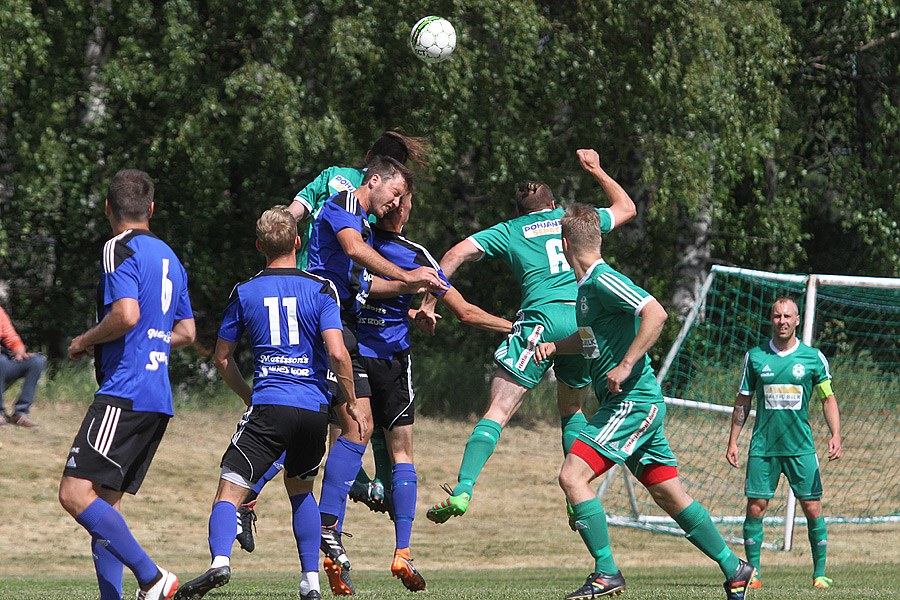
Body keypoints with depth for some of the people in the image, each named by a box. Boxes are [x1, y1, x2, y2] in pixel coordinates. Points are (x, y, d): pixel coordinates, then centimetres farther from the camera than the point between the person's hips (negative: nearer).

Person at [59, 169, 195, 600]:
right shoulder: (169, 257, 20)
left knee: (75, 493, -15)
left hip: (125, 394, -9)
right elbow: (186, 332, 26)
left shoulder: (121, 249, -6)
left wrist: (85, 341, -4)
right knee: (105, 500, 11)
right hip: (158, 400, 9)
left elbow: (126, 315, -21)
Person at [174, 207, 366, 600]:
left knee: (230, 490, -6)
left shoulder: (244, 293, 6)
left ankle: (220, 561, -33)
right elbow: (337, 352, -8)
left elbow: (222, 357, 13)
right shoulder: (321, 289, 3)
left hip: (269, 406, -2)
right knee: (300, 489, 23)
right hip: (315, 408, 2)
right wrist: (352, 404, 4)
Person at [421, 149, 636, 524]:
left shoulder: (509, 231, 18)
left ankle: (462, 490, -23)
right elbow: (625, 208, 42)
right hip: (586, 320, 3)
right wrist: (595, 170, 53)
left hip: (542, 319, -3)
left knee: (498, 411, -8)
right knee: (572, 409, 23)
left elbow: (457, 253, 4)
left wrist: (428, 303, 7)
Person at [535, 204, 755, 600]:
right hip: (640, 405, 10)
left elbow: (656, 314, -25)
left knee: (572, 475, -14)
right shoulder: (587, 286, 15)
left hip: (633, 402, -10)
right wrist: (554, 346, 17)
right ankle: (733, 568, 16)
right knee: (669, 495, 11)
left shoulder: (602, 282, -14)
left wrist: (625, 366, -25)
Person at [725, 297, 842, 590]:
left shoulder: (813, 358, 2)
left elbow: (828, 399, 7)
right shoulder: (755, 356, 4)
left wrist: (835, 435, -7)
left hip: (801, 447, -1)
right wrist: (732, 441, 7)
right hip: (763, 446, 1)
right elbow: (742, 400, 11)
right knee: (755, 508, -5)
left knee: (813, 509, -4)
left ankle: (819, 574, 4)